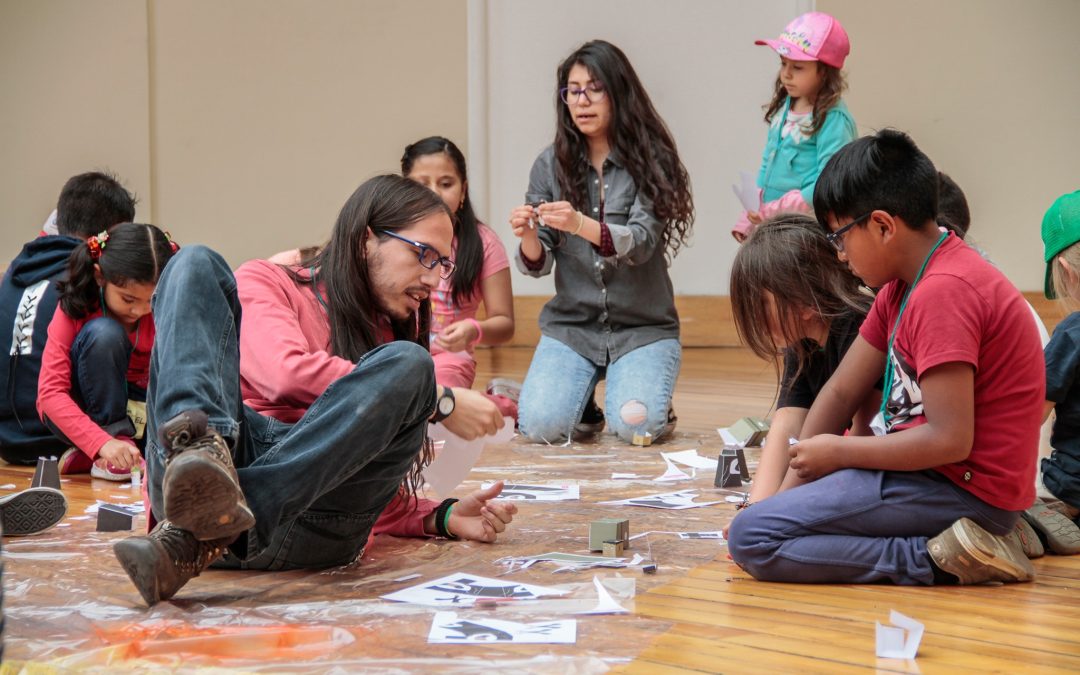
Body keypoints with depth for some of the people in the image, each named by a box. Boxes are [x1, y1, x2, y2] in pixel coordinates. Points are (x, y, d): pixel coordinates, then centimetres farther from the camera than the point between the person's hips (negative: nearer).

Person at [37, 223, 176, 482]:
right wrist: (103, 443, -42)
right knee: (104, 333, -30)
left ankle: (85, 457, -14)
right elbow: (50, 392, -28)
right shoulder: (74, 308, -20)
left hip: (136, 411, 4)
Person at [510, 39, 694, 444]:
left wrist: (581, 225, -38)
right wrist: (528, 238, -25)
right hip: (571, 324, 2)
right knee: (540, 426, -20)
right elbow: (537, 265, -1)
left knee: (634, 425, -25)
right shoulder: (551, 165, 3)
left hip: (643, 327, -2)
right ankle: (584, 409, 15)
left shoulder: (650, 161, -5)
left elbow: (640, 243, -19)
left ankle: (657, 407, 12)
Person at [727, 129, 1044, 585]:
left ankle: (939, 560, -15)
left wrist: (837, 452, -12)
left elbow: (950, 439, -24)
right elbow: (840, 392, 11)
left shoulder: (943, 292, -20)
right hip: (939, 473, 11)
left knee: (752, 540, -16)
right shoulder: (902, 285, 13)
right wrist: (785, 492, 5)